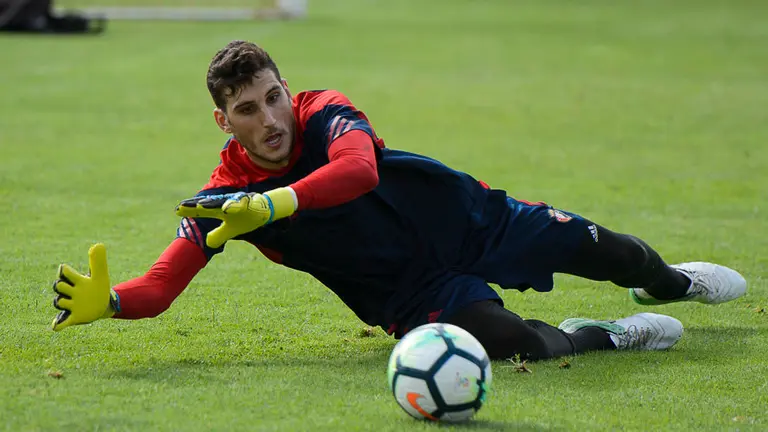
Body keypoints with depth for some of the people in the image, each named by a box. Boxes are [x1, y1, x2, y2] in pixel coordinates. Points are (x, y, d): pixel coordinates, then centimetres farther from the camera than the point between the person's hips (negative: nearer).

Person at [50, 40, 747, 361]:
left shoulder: (323, 112, -23)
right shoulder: (223, 197, -18)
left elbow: (359, 169, -45)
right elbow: (160, 287, -24)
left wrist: (273, 206, -58)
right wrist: (106, 301, -46)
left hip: (463, 221, 1)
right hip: (410, 294, -1)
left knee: (590, 246, 14)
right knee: (517, 343, -27)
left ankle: (669, 281, 51)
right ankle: (608, 336, 6)